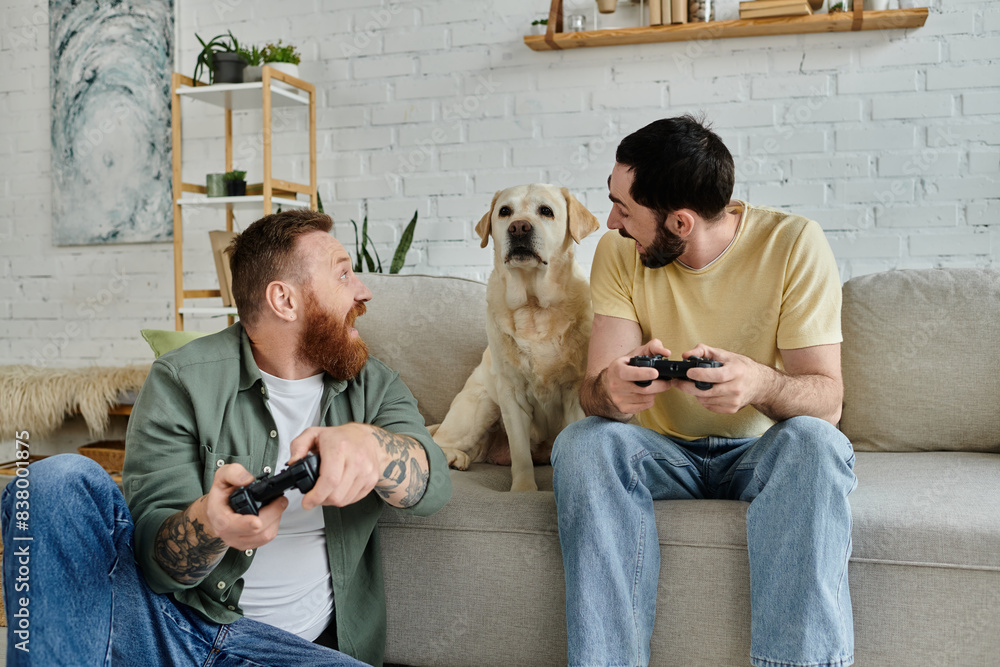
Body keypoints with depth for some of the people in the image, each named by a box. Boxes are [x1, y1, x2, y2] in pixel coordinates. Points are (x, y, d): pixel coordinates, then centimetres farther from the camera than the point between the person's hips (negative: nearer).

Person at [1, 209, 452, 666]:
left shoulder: (372, 385, 6)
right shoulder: (181, 383, -5)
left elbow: (433, 485, -13)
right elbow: (157, 560, -10)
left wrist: (368, 443, -36)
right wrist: (209, 523, -35)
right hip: (166, 623, -1)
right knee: (61, 481, -23)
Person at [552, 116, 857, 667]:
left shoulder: (793, 243, -13)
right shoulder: (619, 253, -6)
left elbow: (826, 400, -18)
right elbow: (593, 391, -13)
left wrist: (762, 384, -42)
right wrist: (612, 389, -39)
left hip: (763, 452, -2)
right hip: (662, 452, 2)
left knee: (812, 440, -34)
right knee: (582, 441, -28)